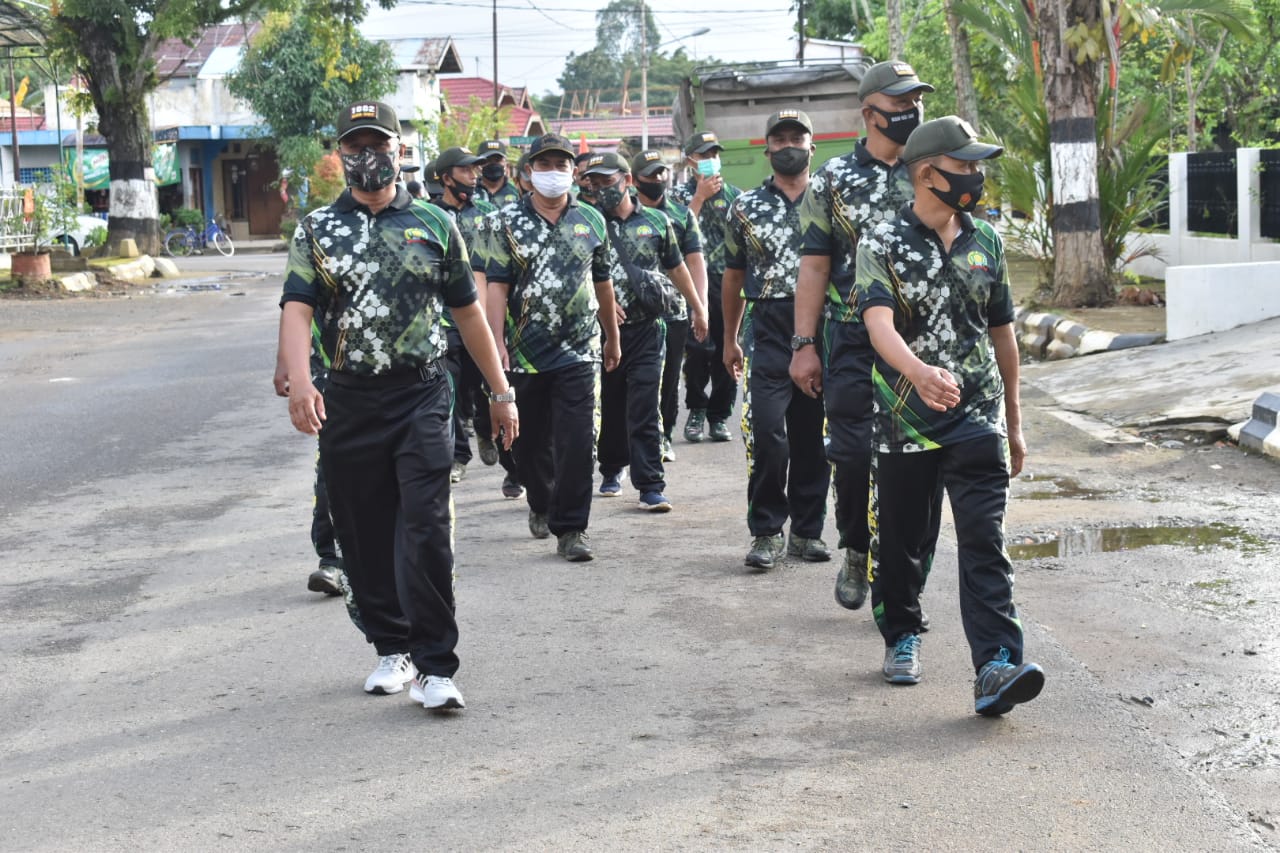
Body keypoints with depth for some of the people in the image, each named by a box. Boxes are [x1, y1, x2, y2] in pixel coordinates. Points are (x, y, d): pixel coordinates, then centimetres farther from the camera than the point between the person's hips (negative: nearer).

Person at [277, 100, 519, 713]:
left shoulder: (434, 224, 9)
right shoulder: (316, 230, 6)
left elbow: (468, 312, 15)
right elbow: (296, 311, -8)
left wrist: (500, 391, 15)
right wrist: (298, 381, -26)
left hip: (421, 396, -1)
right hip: (347, 402, 1)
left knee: (426, 531, -11)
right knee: (364, 535, 8)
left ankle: (434, 668, -8)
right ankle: (392, 649, 25)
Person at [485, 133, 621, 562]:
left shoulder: (591, 220, 8)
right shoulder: (508, 221, 1)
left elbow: (602, 282, 17)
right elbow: (497, 286, -4)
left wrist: (612, 338, 22)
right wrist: (497, 343, -12)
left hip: (580, 350, 0)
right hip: (526, 350, 0)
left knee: (577, 441, -9)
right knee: (532, 440, 12)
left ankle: (570, 528, -4)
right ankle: (540, 503, 37)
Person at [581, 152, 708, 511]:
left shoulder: (656, 222, 6)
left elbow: (677, 268, 17)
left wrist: (698, 308, 23)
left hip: (646, 329, -1)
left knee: (644, 409, -8)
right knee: (609, 407, 11)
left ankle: (650, 485, -8)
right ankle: (612, 470, 32)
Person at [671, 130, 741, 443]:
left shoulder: (734, 194, 13)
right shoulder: (680, 193, 7)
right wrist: (700, 196, -10)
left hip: (729, 284, 2)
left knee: (726, 351, 1)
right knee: (697, 351, -9)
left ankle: (719, 416, 10)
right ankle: (696, 410, 7)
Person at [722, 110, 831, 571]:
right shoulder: (745, 206, 9)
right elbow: (733, 275, 15)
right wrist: (729, 339, 14)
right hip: (768, 329, -1)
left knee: (814, 434, 5)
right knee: (766, 431, -10)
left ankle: (807, 530, 15)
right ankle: (766, 532, 0)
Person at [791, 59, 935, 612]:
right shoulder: (833, 180, 5)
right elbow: (814, 267, 5)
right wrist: (804, 344, -2)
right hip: (853, 342, -1)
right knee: (854, 453, -5)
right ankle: (856, 552, 18)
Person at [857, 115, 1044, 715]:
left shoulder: (985, 243, 8)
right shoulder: (882, 245, -6)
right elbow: (880, 325, -23)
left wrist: (1014, 418, 20)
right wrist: (919, 371, -43)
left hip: (979, 418, 2)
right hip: (906, 422, -2)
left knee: (985, 542, -10)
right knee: (903, 541, 12)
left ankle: (996, 667, -18)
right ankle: (901, 637, 35)